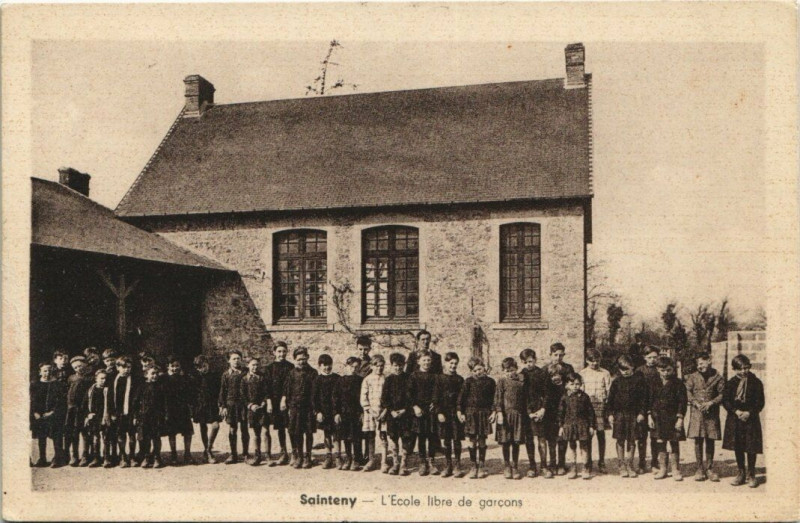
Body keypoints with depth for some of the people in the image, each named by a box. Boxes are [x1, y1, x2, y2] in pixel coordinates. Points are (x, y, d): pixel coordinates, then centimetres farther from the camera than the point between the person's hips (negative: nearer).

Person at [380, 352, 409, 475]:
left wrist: (404, 409, -9)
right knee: (393, 439, 5)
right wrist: (391, 411, -6)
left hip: (404, 413, -2)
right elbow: (384, 397, 4)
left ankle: (403, 464, 4)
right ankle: (395, 464, 15)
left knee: (404, 439, -3)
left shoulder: (407, 378, 2)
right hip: (391, 413, 2)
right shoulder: (389, 379, 6)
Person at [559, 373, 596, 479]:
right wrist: (561, 426, 3)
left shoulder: (584, 396, -4)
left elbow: (590, 411, 0)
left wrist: (591, 425, -2)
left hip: (582, 424, -2)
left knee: (584, 447, 2)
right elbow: (561, 413, 5)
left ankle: (586, 469, 13)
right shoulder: (565, 398, 0)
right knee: (572, 447, 10)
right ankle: (573, 469, 19)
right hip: (569, 424, 2)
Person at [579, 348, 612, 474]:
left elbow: (609, 391, 5)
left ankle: (601, 462, 13)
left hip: (601, 404, 0)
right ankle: (588, 462, 10)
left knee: (601, 433, 3)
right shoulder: (582, 374, 8)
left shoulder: (605, 373, 7)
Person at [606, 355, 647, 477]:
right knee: (620, 440, 2)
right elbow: (611, 398, 6)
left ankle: (630, 465, 18)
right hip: (619, 413, 1)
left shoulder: (639, 380, 0)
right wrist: (610, 413, 1)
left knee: (631, 441, 6)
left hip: (633, 414, -1)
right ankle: (622, 465, 11)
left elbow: (643, 397, 0)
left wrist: (641, 413, -5)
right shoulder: (617, 381, 4)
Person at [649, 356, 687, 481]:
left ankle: (675, 470, 14)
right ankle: (662, 469, 18)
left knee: (674, 444, 3)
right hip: (658, 418, 3)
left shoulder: (678, 384, -4)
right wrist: (650, 416, 3)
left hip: (673, 417, -3)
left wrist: (680, 418, -10)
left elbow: (682, 402, -5)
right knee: (660, 444, 7)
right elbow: (650, 400, 8)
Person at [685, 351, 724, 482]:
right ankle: (700, 469, 10)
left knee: (710, 441, 5)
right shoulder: (693, 377, 5)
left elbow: (722, 394, 0)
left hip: (712, 413, 0)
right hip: (696, 412, 1)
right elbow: (687, 392, 3)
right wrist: (696, 403, -10)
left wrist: (711, 403, -12)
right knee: (698, 441, 1)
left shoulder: (717, 377, 1)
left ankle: (709, 468, 17)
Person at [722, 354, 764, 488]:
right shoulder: (731, 383, 3)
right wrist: (736, 411, -13)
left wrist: (749, 413, -15)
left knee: (751, 448, 2)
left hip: (751, 419, -2)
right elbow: (725, 400, 1)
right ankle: (741, 473, 22)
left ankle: (751, 475, 16)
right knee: (737, 447, 9)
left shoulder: (756, 383, -3)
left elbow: (760, 402, -4)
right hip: (734, 419, 2)